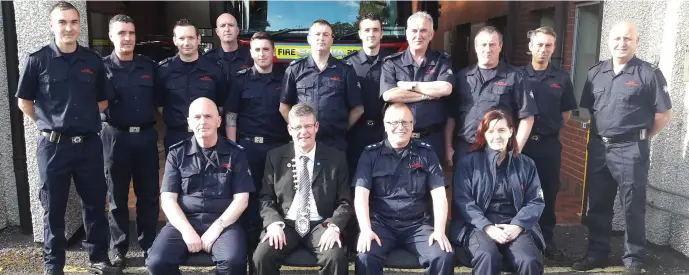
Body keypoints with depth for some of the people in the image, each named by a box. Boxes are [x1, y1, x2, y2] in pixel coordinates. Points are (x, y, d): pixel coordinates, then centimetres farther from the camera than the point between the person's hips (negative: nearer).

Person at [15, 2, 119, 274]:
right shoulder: (37, 60, -3)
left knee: (95, 204, 10)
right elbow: (24, 101, 4)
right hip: (53, 146, -2)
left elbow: (103, 100, 16)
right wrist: (49, 124, 2)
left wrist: (85, 120, 8)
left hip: (89, 144, 3)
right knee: (53, 208, 9)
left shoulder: (93, 61, 5)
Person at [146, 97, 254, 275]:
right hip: (184, 222, 2)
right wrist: (187, 230, -12)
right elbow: (167, 199, 3)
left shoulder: (235, 153, 6)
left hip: (223, 222, -1)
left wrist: (216, 228, -11)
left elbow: (241, 199, 2)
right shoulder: (177, 153, 9)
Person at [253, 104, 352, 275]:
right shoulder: (275, 157, 8)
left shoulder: (336, 158, 5)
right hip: (285, 224, 1)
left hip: (321, 225, -1)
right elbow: (266, 198, 7)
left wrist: (334, 226, -15)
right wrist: (273, 222, -13)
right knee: (262, 256, -26)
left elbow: (345, 201, 4)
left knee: (336, 257, -30)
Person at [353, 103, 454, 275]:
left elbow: (439, 195, 2)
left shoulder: (426, 153, 8)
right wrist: (366, 229, -19)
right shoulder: (371, 154, 5)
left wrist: (439, 230, -12)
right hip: (381, 223, -1)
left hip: (418, 224, 1)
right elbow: (361, 195, -4)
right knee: (365, 257, -30)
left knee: (444, 257, -25)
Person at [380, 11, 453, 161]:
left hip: (432, 139, 0)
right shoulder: (391, 63, 3)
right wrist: (429, 94, -10)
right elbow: (389, 95, -14)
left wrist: (410, 85, -10)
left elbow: (445, 88, -14)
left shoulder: (442, 61, 5)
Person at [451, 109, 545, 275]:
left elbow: (535, 202, 7)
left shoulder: (526, 165, 14)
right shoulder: (468, 163, 6)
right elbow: (462, 201, -4)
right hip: (478, 226, -2)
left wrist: (517, 226, -11)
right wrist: (487, 227, -16)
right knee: (488, 257, -33)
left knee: (530, 261, -28)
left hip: (516, 226, 2)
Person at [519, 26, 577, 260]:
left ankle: (547, 239, 20)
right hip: (521, 142, -1)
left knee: (549, 192, 8)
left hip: (549, 144, 2)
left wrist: (552, 128, 6)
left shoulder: (561, 78, 4)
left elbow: (567, 112, 12)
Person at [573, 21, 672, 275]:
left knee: (633, 207, 3)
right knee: (597, 205, 12)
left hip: (631, 149, -4)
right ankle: (597, 253, 24)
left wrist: (641, 137, 1)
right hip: (598, 147, 5)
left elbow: (664, 114, -3)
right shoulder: (595, 73, 9)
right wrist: (599, 134, 9)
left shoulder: (649, 73, -5)